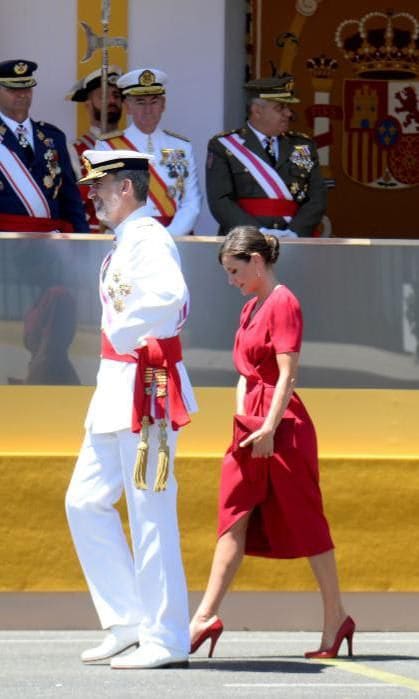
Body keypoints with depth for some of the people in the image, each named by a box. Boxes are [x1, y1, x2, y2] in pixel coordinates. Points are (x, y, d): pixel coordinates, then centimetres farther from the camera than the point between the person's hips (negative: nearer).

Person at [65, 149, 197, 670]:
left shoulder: (148, 238, -14)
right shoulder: (123, 243, 16)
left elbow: (170, 296, -34)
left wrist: (122, 332, -27)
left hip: (147, 387, -10)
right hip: (117, 390, 10)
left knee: (149, 511, -7)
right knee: (85, 501, 12)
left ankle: (165, 640, -3)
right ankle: (126, 622, 16)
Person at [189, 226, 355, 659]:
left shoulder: (283, 303, -10)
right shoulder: (251, 309, 17)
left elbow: (287, 373, -16)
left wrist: (269, 427, -20)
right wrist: (242, 421, 8)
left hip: (283, 429, -9)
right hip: (250, 426, 9)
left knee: (303, 521, -1)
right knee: (234, 519, 3)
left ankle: (335, 618, 7)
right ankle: (206, 617, -1)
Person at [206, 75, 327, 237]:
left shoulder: (304, 147, 16)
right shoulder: (223, 147, 6)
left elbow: (317, 198, 9)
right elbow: (220, 201, -3)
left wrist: (295, 232, -8)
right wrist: (259, 232, -15)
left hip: (292, 244, 3)